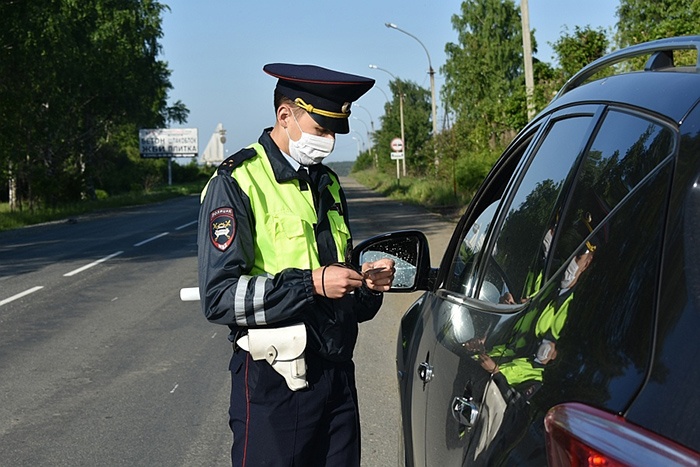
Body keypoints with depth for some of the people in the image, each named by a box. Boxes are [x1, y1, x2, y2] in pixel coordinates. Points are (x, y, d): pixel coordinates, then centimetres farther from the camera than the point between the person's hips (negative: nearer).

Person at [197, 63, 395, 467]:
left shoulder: (327, 184, 14)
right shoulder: (235, 185, -9)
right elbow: (219, 297, -17)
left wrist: (367, 284, 1)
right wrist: (310, 284, -22)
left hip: (338, 374, 7)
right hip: (274, 383, -7)